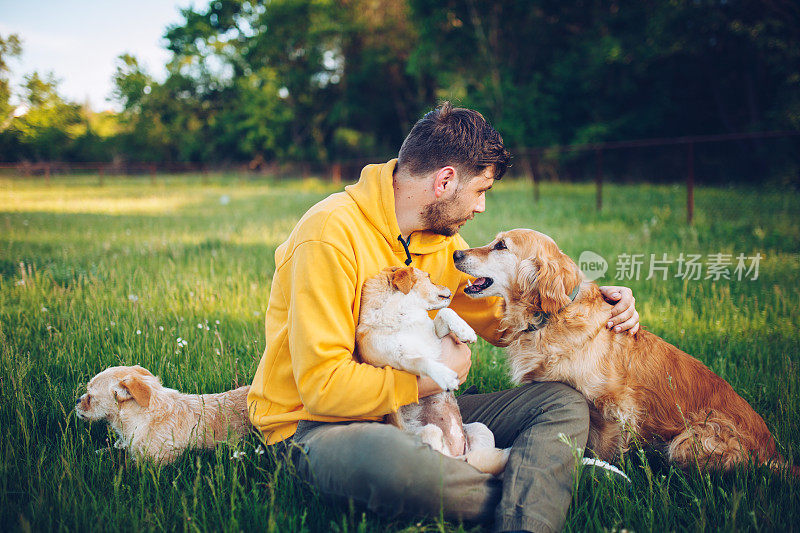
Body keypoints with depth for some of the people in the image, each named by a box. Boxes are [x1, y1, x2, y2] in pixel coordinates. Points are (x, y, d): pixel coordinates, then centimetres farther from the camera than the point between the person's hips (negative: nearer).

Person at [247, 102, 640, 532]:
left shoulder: (441, 240, 6)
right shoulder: (331, 234, -21)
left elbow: (503, 318, 18)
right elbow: (323, 386, -26)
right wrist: (432, 378, -16)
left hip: (413, 409, 8)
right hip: (315, 424, -8)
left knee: (564, 405, -4)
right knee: (394, 461, -43)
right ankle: (528, 496, -15)